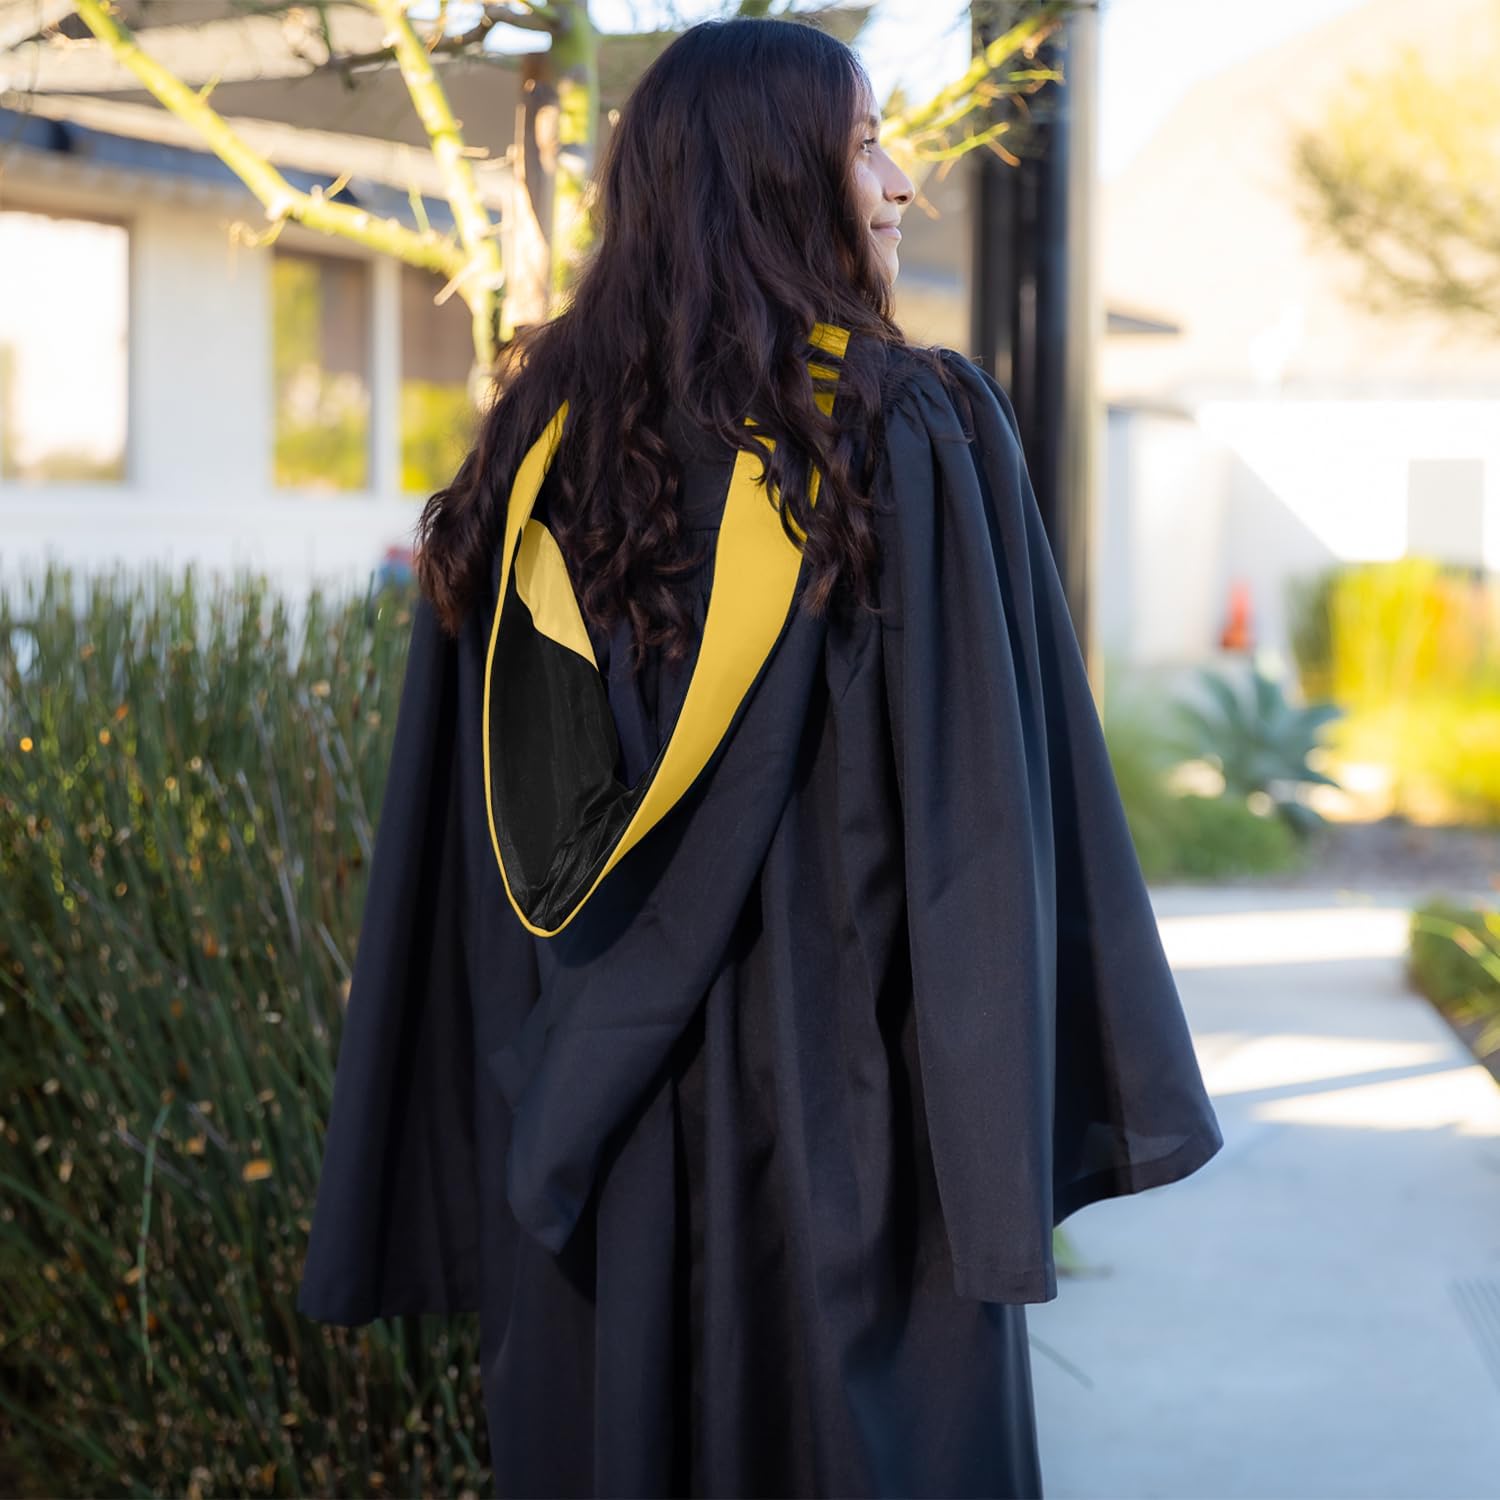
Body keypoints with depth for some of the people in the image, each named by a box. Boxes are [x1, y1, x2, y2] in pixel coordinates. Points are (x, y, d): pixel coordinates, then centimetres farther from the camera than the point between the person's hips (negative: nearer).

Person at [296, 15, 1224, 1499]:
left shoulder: (536, 445, 3)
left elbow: (455, 845, 3)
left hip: (583, 1108, 4)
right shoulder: (919, 435, -9)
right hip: (837, 1087, -4)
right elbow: (986, 805, -12)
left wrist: (492, 1123, 9)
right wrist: (1027, 1115, -6)